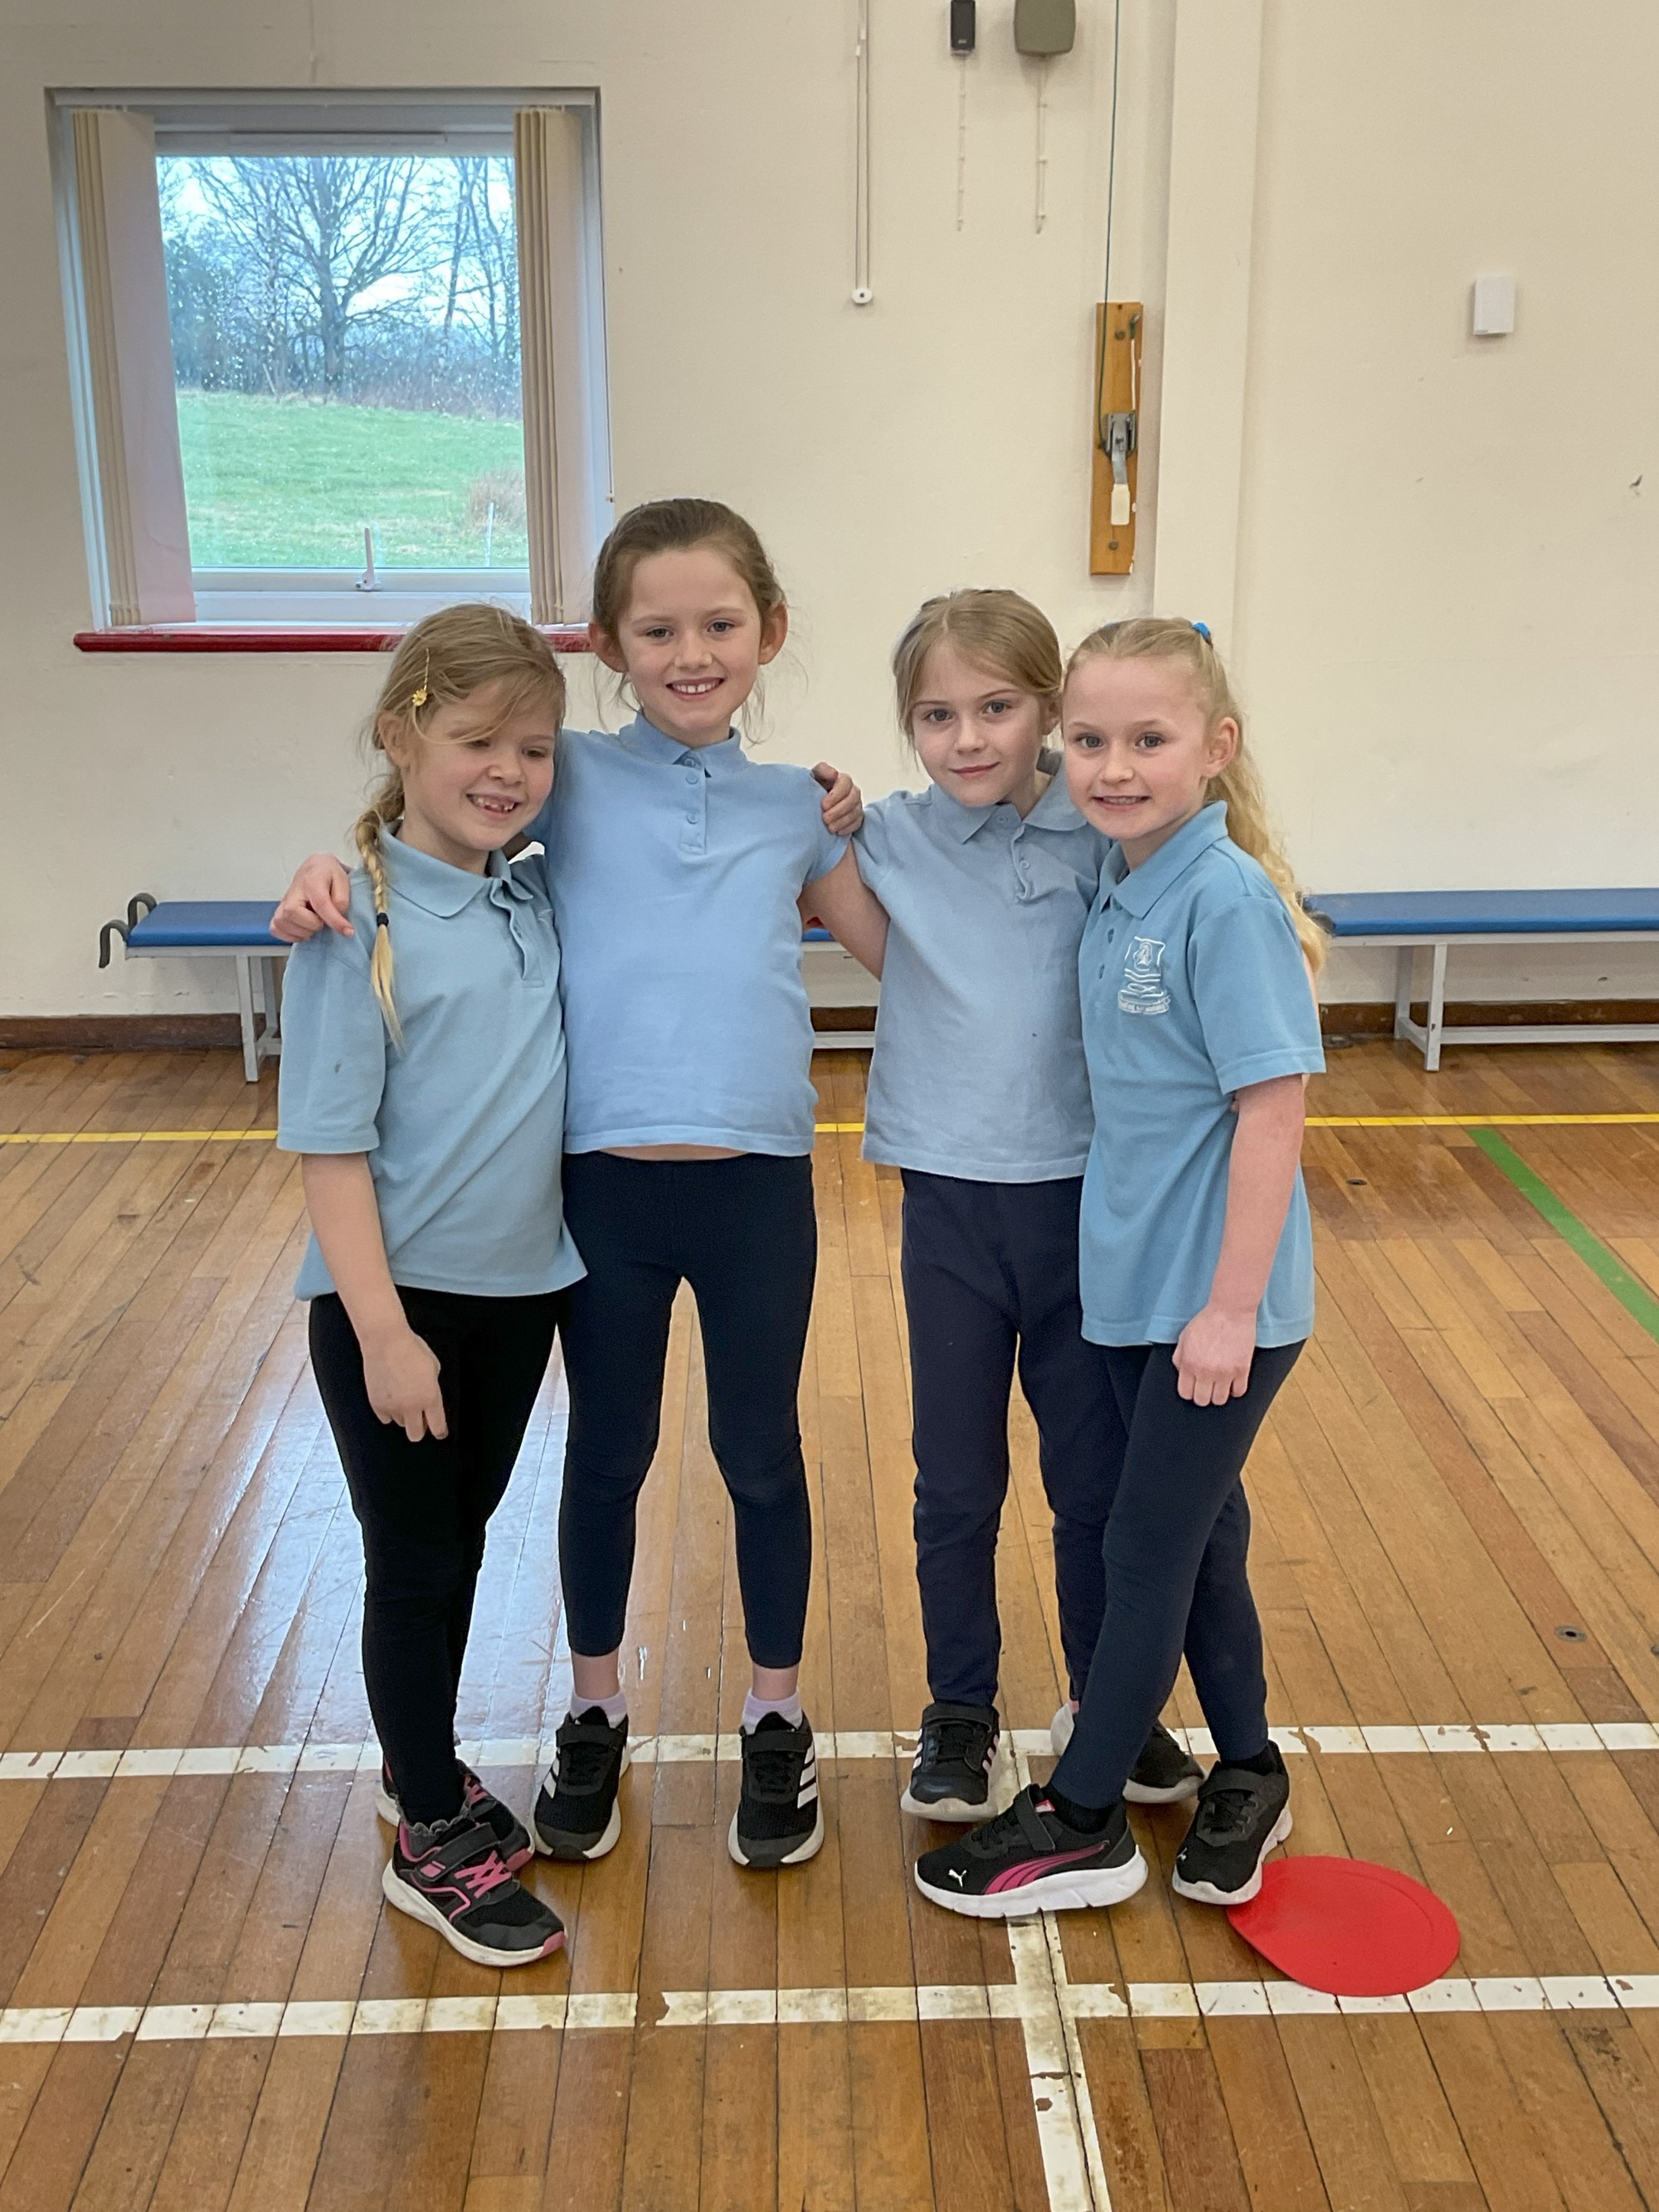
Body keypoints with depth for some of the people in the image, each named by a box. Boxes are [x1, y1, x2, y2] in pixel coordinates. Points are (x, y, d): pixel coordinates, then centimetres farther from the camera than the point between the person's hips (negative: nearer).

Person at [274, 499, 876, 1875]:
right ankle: (596, 1717, 38)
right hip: (604, 1181, -1)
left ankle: (778, 1720, 35)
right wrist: (330, 866, -16)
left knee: (761, 1455, 15)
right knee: (608, 1457, 16)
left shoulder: (795, 806, 6)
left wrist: (850, 835, 1)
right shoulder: (571, 776, -1)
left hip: (759, 1182, 1)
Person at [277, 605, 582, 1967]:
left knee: (461, 1547, 21)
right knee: (415, 1565, 8)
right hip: (397, 1300, -6)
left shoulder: (540, 904, 0)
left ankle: (425, 1772, 41)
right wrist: (384, 1331, -19)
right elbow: (331, 1146, -17)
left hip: (520, 1288, 6)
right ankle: (434, 1846, 25)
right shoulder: (359, 925, -16)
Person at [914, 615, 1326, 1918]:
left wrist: (1231, 1306, -21)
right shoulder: (1121, 889, 4)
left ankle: (1081, 1821, 20)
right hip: (1141, 1279, 8)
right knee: (1199, 1530, 18)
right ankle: (1249, 1778, 37)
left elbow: (1274, 1105, -22)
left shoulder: (1227, 898, -20)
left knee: (1150, 1542, 5)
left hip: (1219, 1298, -8)